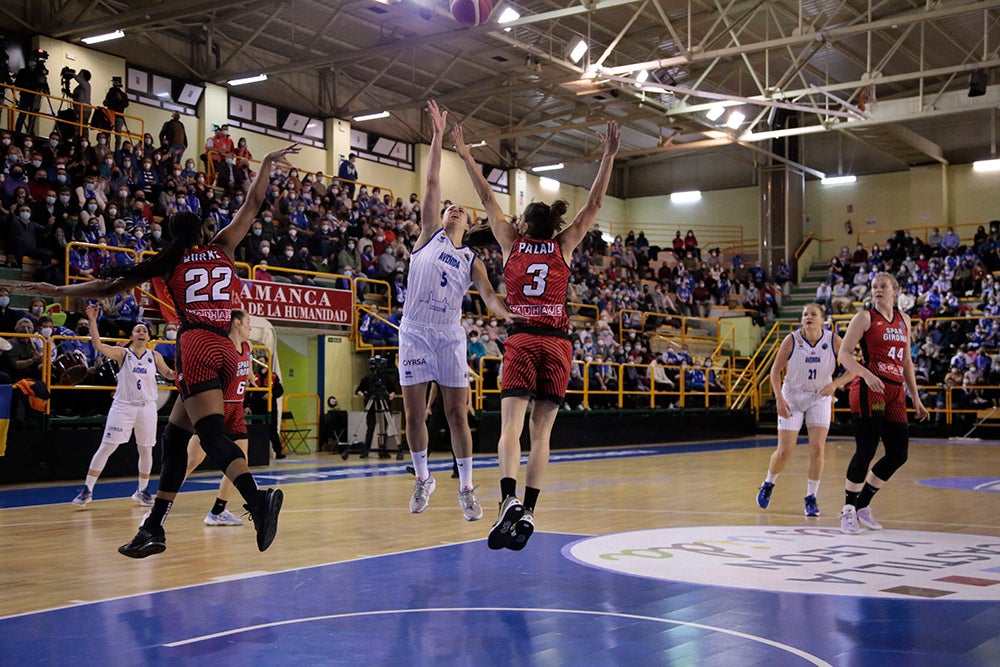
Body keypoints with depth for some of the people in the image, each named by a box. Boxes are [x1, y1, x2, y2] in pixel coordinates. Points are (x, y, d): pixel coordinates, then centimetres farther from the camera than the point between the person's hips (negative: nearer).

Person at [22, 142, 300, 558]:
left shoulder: (169, 262, 10)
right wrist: (266, 164, 34)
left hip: (195, 346, -5)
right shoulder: (222, 247, 17)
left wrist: (59, 290, 23)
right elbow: (253, 205, 24)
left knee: (212, 434, -17)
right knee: (174, 436, 12)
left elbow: (109, 287, 12)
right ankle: (154, 527, 13)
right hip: (223, 348, 5)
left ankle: (257, 501, -41)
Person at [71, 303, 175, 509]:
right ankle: (87, 490, 2)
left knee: (146, 450, 8)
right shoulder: (122, 353, -2)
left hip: (147, 407, 3)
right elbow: (98, 345, -16)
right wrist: (93, 321, -25)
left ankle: (142, 490, 24)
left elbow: (168, 374, 19)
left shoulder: (154, 356, 7)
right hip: (123, 406, -3)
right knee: (105, 448, -4)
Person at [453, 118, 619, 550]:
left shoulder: (511, 243, 8)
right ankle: (528, 510, -5)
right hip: (556, 344, 1)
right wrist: (609, 155, 12)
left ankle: (508, 498, -32)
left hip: (521, 341, -1)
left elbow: (487, 199, 16)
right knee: (541, 432, 3)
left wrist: (466, 156, 25)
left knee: (511, 424, -10)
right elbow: (594, 204, 11)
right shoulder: (564, 246, 8)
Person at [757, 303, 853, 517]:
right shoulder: (791, 341, -15)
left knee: (817, 449, -10)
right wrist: (779, 399, -16)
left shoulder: (833, 341, -13)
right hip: (792, 397, -1)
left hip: (820, 398, 1)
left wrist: (835, 384, -26)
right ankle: (768, 484, 28)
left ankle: (811, 498, 5)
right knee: (784, 451, -1)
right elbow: (775, 370, -6)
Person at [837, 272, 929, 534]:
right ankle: (848, 510, 4)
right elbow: (844, 353, -7)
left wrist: (915, 398, 20)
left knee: (898, 454, 5)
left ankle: (862, 505, 19)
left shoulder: (903, 320, 18)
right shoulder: (865, 317, 0)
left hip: (895, 393, 7)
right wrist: (866, 374, -23)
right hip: (869, 389, -6)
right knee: (866, 451, -9)